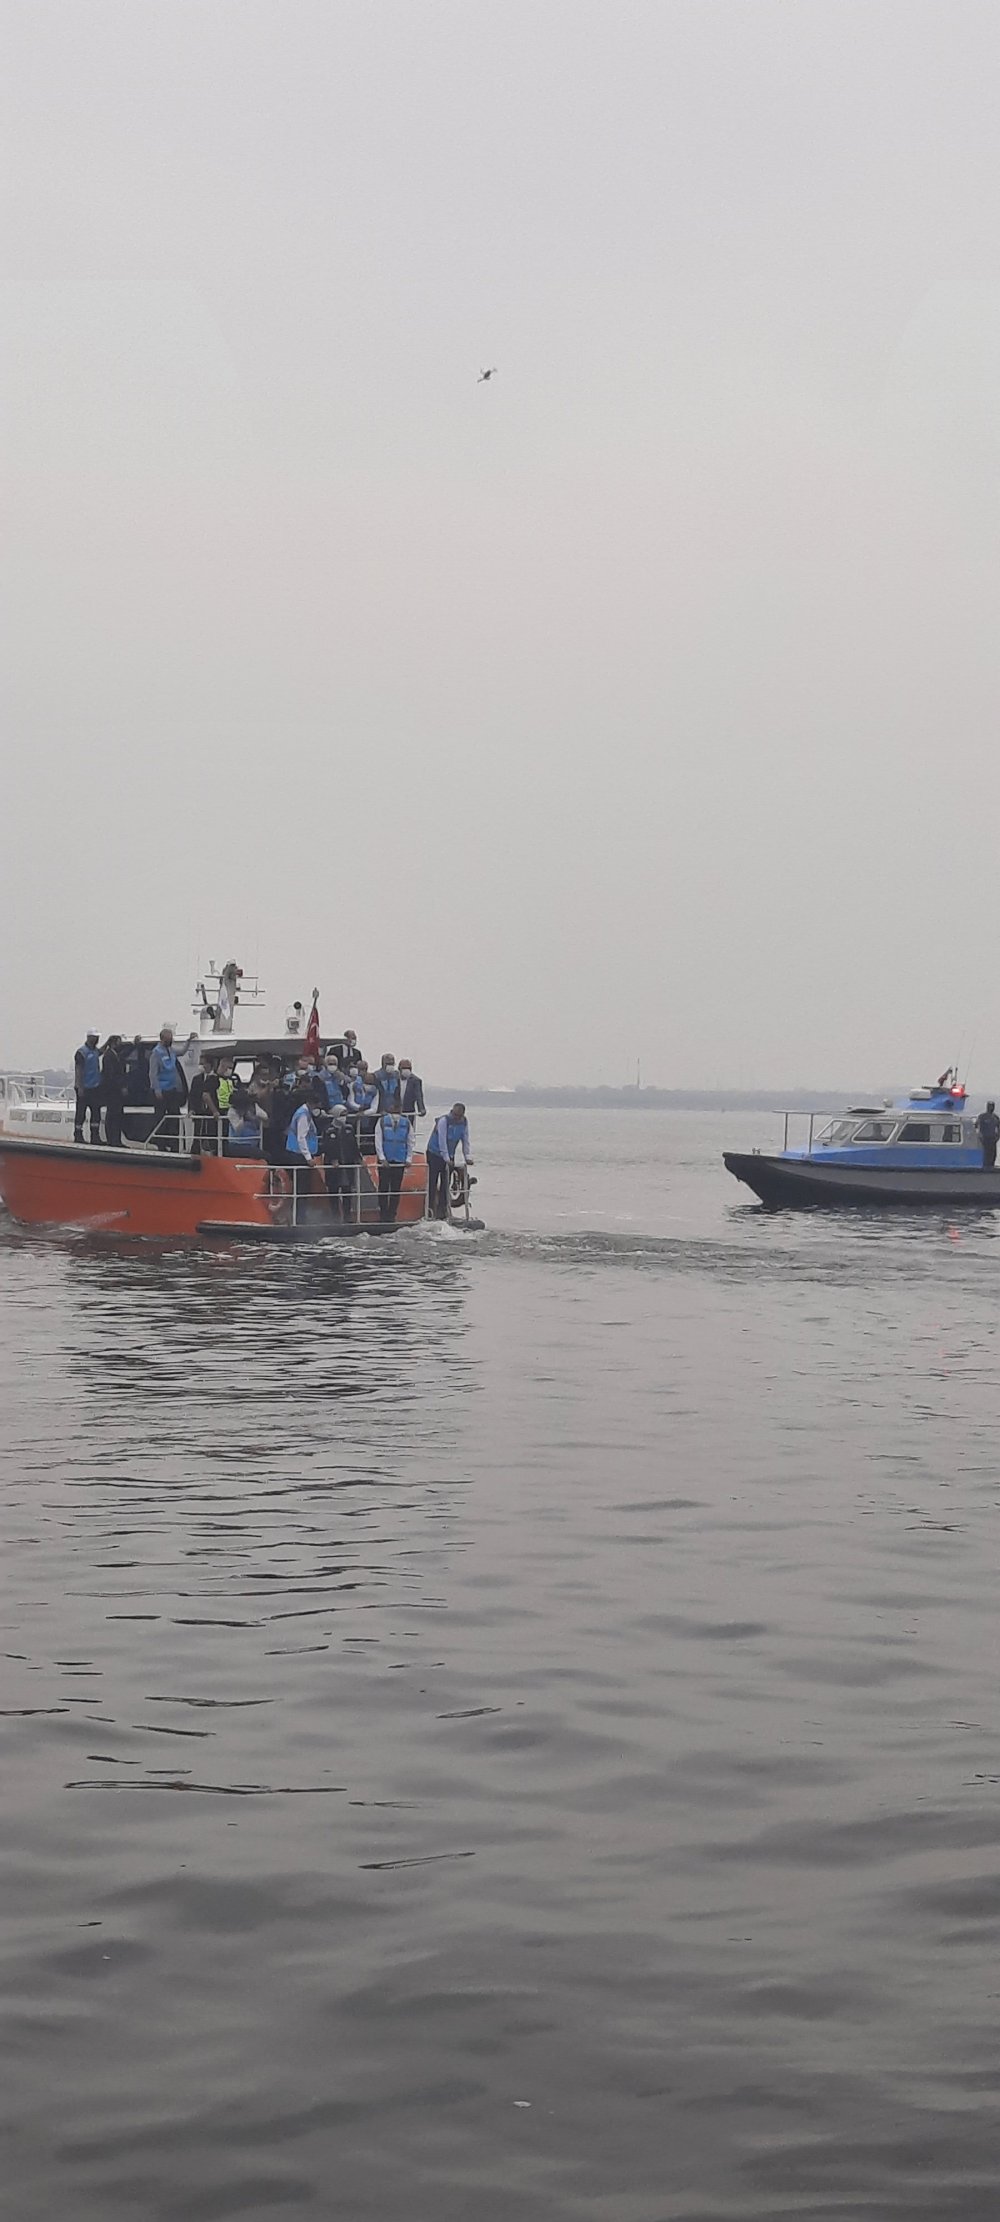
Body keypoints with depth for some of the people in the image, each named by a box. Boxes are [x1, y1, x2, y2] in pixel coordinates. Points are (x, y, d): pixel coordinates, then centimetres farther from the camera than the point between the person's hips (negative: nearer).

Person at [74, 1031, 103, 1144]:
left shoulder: (96, 1051, 11)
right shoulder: (82, 1052, -11)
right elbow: (78, 1071, -14)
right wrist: (79, 1087, -18)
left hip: (95, 1087, 8)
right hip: (84, 1088, -7)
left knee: (96, 1112, 7)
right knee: (81, 1113, -1)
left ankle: (95, 1135, 11)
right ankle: (78, 1135, 5)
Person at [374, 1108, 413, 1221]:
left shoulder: (406, 1123, 4)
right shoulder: (382, 1121, -2)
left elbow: (410, 1142, 9)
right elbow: (378, 1141, -3)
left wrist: (408, 1159, 1)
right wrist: (382, 1158, -10)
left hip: (400, 1161, 1)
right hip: (385, 1161, -1)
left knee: (396, 1190, 2)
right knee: (384, 1188, -1)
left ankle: (391, 1214, 7)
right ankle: (383, 1214, 5)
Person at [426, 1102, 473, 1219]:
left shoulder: (464, 1122, -3)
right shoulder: (444, 1120, -21)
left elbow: (465, 1140, 3)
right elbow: (442, 1141, -24)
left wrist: (467, 1157, -5)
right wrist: (446, 1159, -27)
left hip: (449, 1156, 6)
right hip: (435, 1154, -6)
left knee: (445, 1183, 4)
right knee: (432, 1183, -7)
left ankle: (442, 1211, 6)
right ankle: (430, 1209, -6)